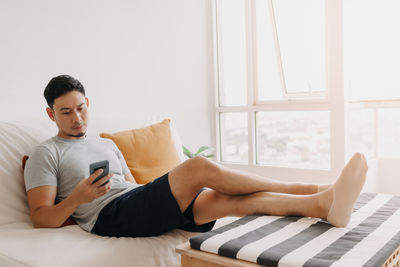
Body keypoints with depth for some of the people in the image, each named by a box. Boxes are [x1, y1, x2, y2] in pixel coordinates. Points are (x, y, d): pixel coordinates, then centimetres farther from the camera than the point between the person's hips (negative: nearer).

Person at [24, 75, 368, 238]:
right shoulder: (46, 153, 8)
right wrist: (77, 198, -18)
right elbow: (42, 218, 0)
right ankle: (312, 188, -18)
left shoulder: (107, 144, 27)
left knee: (226, 198, -19)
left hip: (140, 206, 7)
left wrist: (160, 196, 1)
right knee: (201, 167, -24)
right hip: (111, 216, -7)